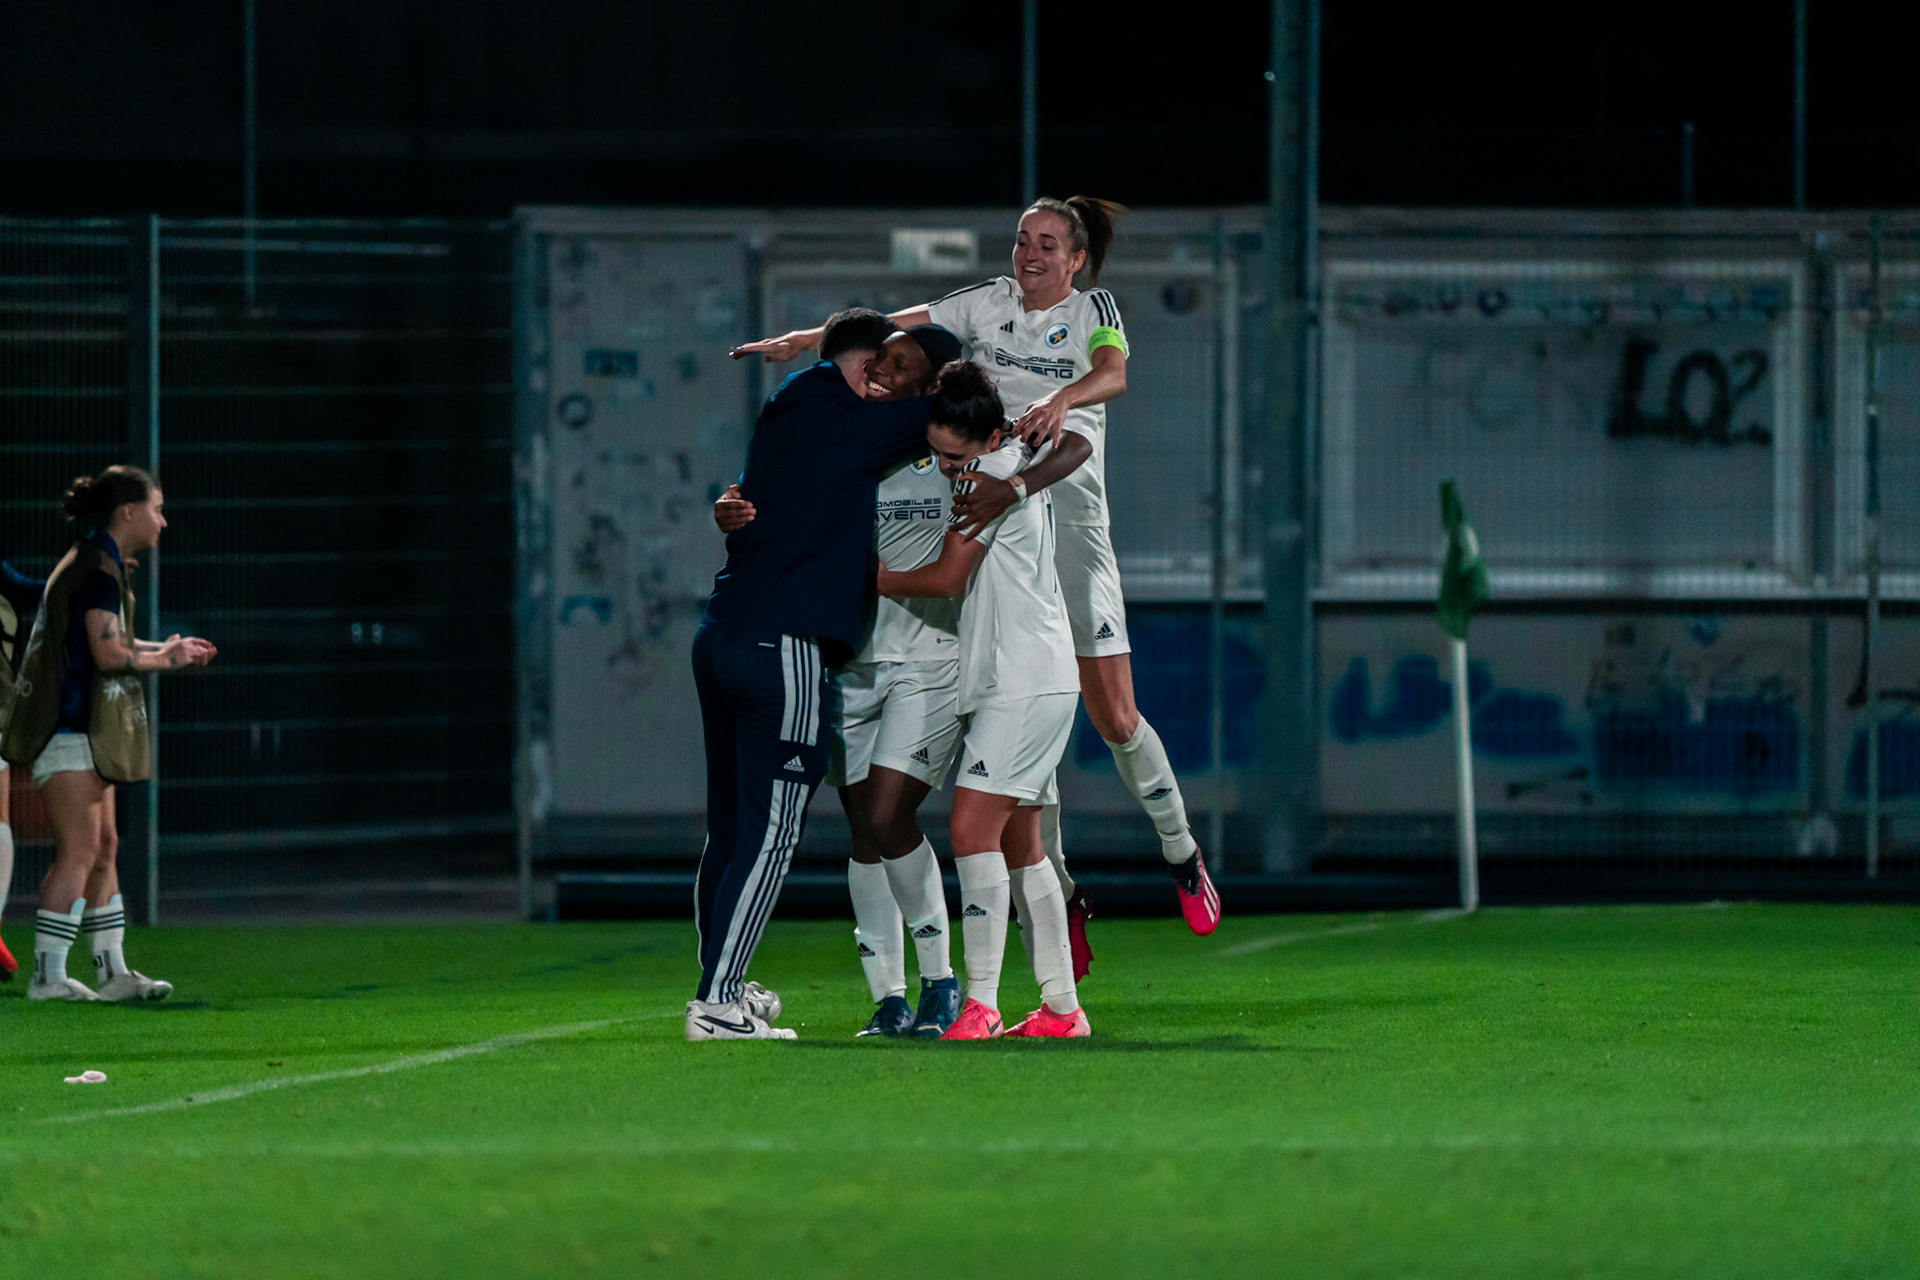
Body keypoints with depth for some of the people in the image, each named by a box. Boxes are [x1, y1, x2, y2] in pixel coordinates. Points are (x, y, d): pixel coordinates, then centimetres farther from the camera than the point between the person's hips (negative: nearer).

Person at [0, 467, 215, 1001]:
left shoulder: (102, 566, 17)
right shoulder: (99, 570, -15)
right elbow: (108, 654, -21)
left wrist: (165, 648, 17)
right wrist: (165, 659, -7)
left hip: (88, 727, 11)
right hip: (71, 724, -11)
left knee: (104, 847, 11)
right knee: (79, 850, -10)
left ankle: (111, 970, 14)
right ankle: (48, 975, -10)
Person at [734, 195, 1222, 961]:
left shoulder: (1094, 310, 1)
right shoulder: (989, 304, 9)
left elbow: (1112, 374, -20)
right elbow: (887, 326, 4)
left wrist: (1061, 400, -41)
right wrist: (800, 341, -9)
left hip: (1070, 530, -2)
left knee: (1113, 717, -5)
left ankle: (1181, 854, 17)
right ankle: (1058, 894, 7)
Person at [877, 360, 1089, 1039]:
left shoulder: (995, 471, -12)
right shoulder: (1005, 470, 17)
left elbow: (946, 577, -11)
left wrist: (869, 580, 4)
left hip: (1025, 686, -10)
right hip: (1017, 684, 10)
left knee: (974, 828, -16)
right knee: (1017, 843, 11)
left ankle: (981, 1005, -21)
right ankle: (1061, 1008, 13)